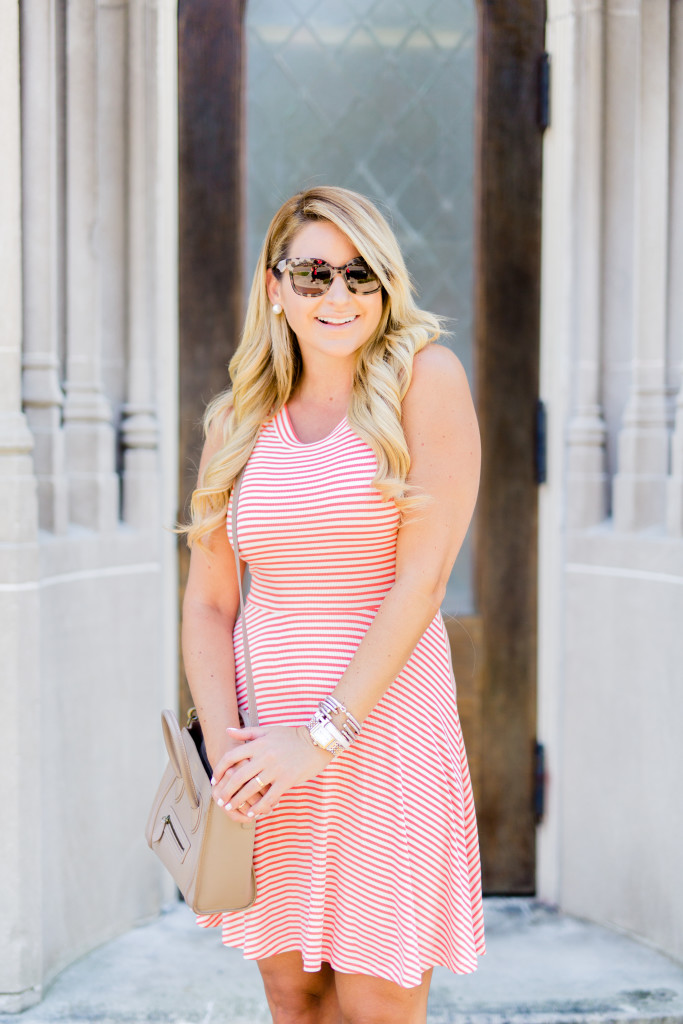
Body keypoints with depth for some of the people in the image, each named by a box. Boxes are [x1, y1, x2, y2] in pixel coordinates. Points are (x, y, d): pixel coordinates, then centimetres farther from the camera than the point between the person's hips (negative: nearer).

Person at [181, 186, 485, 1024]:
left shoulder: (424, 379, -5)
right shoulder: (238, 422, 7)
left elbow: (423, 576, -11)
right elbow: (207, 601, 7)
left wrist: (324, 735, -14)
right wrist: (224, 742, -8)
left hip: (384, 725, -3)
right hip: (267, 739, 4)